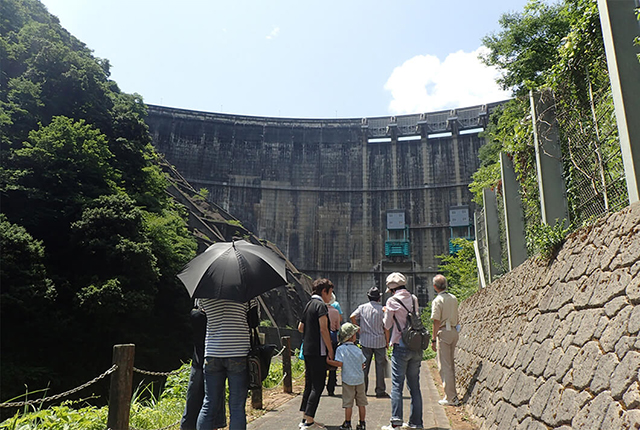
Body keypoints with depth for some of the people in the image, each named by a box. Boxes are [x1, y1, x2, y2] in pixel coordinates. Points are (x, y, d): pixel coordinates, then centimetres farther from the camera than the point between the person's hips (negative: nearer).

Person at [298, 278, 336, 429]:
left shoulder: (308, 304, 15)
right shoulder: (320, 305, -12)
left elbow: (300, 328, 22)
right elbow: (323, 329, -18)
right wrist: (330, 350, -14)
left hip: (307, 350, 9)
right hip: (318, 351, -9)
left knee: (309, 384, 15)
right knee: (317, 386, -4)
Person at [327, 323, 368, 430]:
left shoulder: (340, 349, -10)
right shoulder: (358, 350, 0)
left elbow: (339, 363, -18)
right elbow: (362, 364, 6)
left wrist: (327, 361, -9)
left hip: (348, 380, -2)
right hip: (360, 379, 3)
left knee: (348, 403, 5)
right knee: (361, 403, 11)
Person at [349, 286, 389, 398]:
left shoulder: (362, 307, 0)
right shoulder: (382, 309, -4)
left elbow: (352, 317, -11)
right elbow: (386, 328, -3)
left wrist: (359, 328, 3)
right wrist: (387, 342, 6)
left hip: (366, 341, 2)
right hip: (380, 342, -2)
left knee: (364, 366, 10)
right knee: (380, 366, 6)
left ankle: (362, 390, 16)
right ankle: (380, 391, 10)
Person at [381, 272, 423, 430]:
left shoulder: (392, 300, -8)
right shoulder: (414, 299, 7)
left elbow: (387, 325, -1)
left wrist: (386, 312, 17)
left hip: (401, 347, -5)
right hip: (416, 348, 5)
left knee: (397, 385, 0)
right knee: (414, 386, 11)